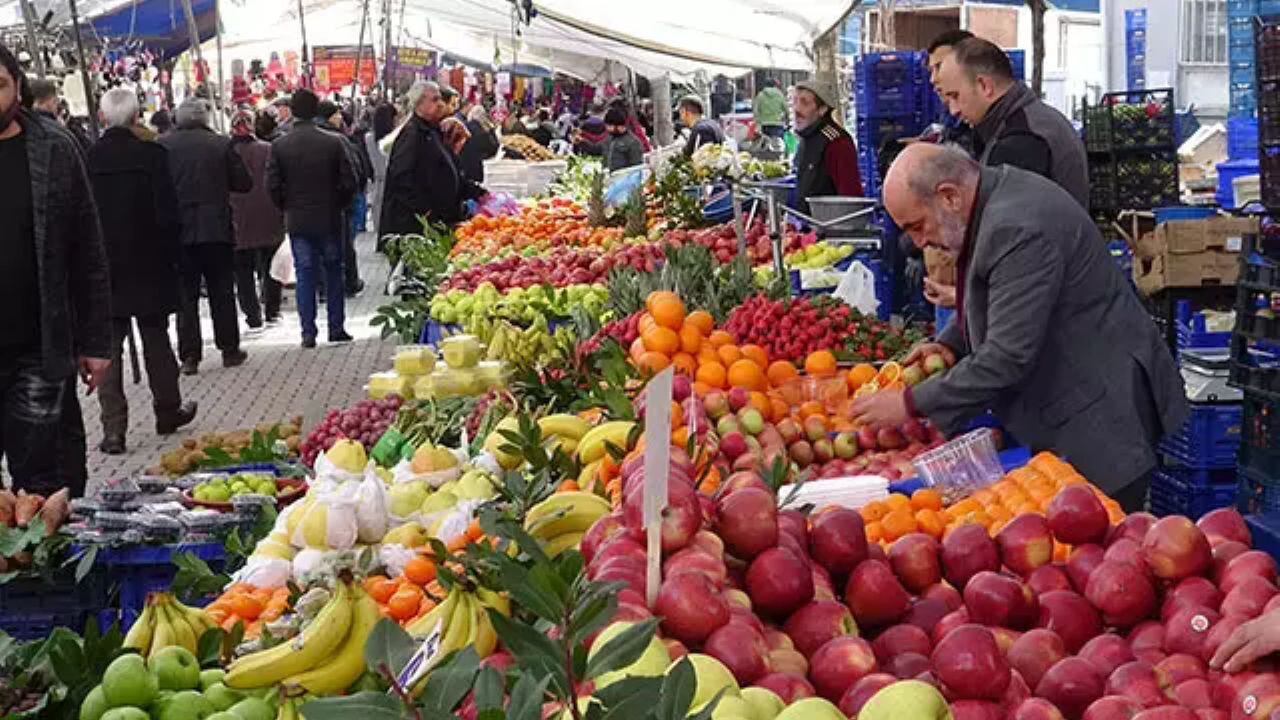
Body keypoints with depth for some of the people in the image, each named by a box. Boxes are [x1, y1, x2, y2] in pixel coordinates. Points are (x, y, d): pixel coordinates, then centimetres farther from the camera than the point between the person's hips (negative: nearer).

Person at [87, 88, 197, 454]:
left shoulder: (87, 159, -6)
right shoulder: (152, 156, -11)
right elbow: (168, 214, -11)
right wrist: (170, 255, 3)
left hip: (102, 269, 1)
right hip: (148, 268, 0)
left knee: (107, 348, 3)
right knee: (156, 342, 15)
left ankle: (113, 430, -1)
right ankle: (168, 411, 28)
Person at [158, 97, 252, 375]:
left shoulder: (162, 145, -5)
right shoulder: (221, 144, -6)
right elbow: (244, 183, -1)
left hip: (177, 232, 0)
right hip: (216, 229, 0)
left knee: (185, 295, 6)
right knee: (222, 292, 11)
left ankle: (189, 355, 4)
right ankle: (229, 349, 17)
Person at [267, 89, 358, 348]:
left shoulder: (279, 146, -7)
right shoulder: (334, 142, -9)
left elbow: (272, 185, -7)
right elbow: (349, 182, -8)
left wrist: (287, 208, 9)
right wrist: (337, 205, 8)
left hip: (297, 220, 1)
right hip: (329, 219, 0)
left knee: (305, 275, 5)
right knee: (333, 273, 12)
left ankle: (308, 332, 3)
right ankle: (336, 328, 15)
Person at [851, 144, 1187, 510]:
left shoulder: (1019, 229, -26)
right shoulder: (993, 204, 5)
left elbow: (1007, 357, -27)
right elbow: (994, 299, 22)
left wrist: (912, 404, -21)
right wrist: (950, 344, 3)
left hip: (1102, 416, -10)